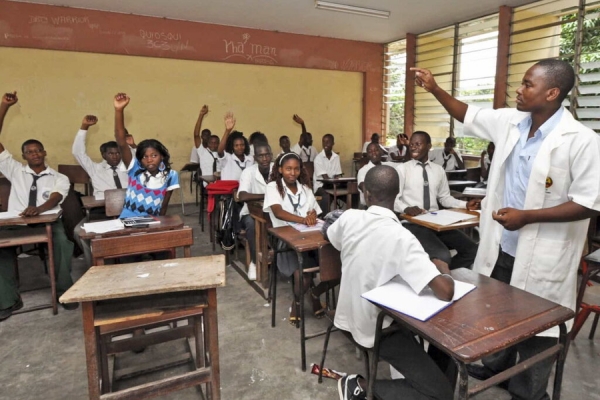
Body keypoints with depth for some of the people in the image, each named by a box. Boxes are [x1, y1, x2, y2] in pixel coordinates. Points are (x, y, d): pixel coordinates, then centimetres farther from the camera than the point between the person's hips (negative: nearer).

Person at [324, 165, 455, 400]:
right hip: (378, 329, -7)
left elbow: (328, 236, 14)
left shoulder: (349, 218, -10)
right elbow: (446, 292, -32)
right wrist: (443, 269, -9)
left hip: (351, 317, 8)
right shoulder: (401, 238, -29)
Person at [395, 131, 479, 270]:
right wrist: (406, 209, -27)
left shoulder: (438, 170, 12)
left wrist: (466, 205, 2)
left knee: (472, 251, -8)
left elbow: (445, 197, 17)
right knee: (442, 256, -28)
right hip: (413, 223, -5)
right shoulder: (403, 168, -1)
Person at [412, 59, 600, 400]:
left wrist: (526, 216, -22)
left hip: (540, 256, -6)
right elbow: (468, 115, 13)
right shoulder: (509, 122, 0)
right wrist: (435, 89, 5)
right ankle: (496, 366, 50)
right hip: (502, 246, 6)